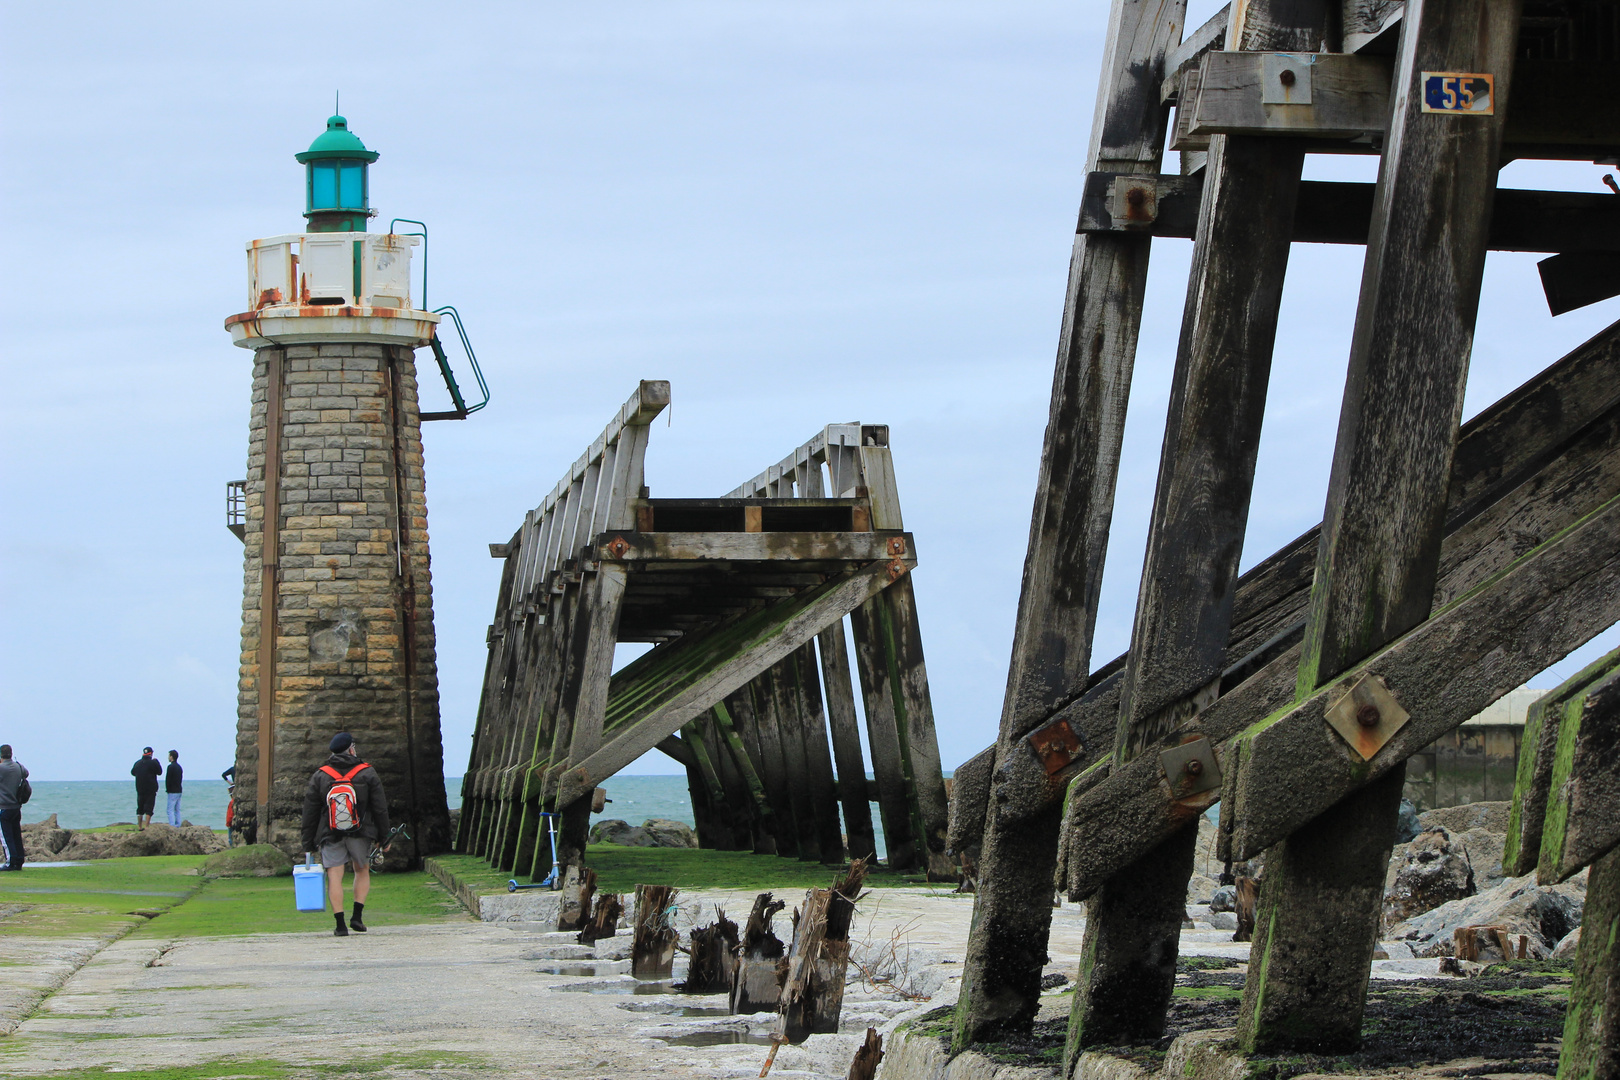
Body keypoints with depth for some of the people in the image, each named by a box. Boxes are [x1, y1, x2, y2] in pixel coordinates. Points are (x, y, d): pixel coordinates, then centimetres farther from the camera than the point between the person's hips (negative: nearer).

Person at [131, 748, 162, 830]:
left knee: (140, 809, 15)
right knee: (148, 809, -5)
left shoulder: (137, 763, 4)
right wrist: (156, 761, 9)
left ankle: (140, 827, 20)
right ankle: (146, 827, -14)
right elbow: (159, 772, 1)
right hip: (151, 790, -5)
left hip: (139, 790, 5)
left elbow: (132, 772, 19)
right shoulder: (153, 763, -12)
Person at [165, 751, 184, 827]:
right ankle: (177, 826, 10)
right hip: (179, 791, 8)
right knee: (177, 810, 11)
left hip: (172, 792, -8)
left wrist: (167, 790, -1)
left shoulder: (171, 767, -13)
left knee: (170, 810, -8)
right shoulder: (179, 767, 13)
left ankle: (172, 826, -14)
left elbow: (167, 780, -14)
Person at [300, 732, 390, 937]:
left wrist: (309, 843, 11)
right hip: (360, 834, 0)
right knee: (362, 871, 17)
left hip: (330, 835, 0)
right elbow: (380, 809, 2)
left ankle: (340, 924, -10)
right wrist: (383, 837, 11)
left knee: (334, 876, -1)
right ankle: (357, 916, 5)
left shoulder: (320, 776, 4)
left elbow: (310, 813, 5)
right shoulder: (367, 774, 1)